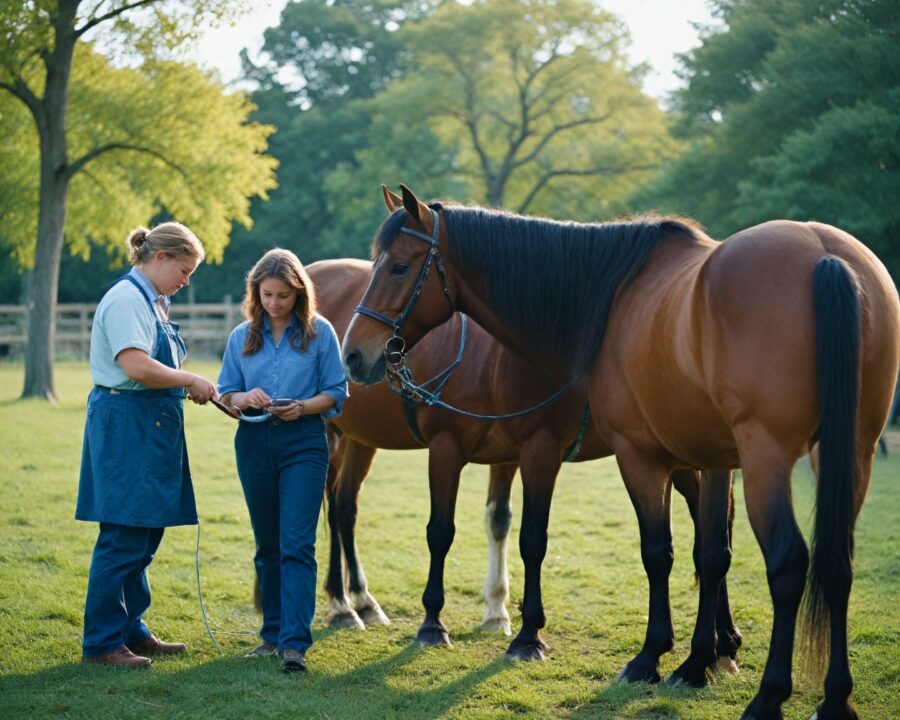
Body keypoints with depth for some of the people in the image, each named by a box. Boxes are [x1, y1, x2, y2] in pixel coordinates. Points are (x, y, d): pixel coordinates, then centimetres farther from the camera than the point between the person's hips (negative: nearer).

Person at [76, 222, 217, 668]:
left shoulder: (151, 301, 18)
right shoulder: (126, 299, -13)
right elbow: (137, 367, -24)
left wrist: (187, 387, 7)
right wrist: (190, 380, -13)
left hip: (151, 429, 10)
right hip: (126, 426, -10)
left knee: (144, 538, 15)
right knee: (123, 539, -6)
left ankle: (131, 632, 24)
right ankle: (101, 643, 1)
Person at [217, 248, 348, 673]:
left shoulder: (319, 332, -1)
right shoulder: (242, 336, 8)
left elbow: (336, 394, 0)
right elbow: (225, 394, 11)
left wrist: (303, 407, -18)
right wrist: (243, 399, -12)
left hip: (303, 443, -4)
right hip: (254, 443, 4)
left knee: (296, 545, -11)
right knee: (267, 546, 11)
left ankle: (295, 643, -13)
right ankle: (273, 634, 21)